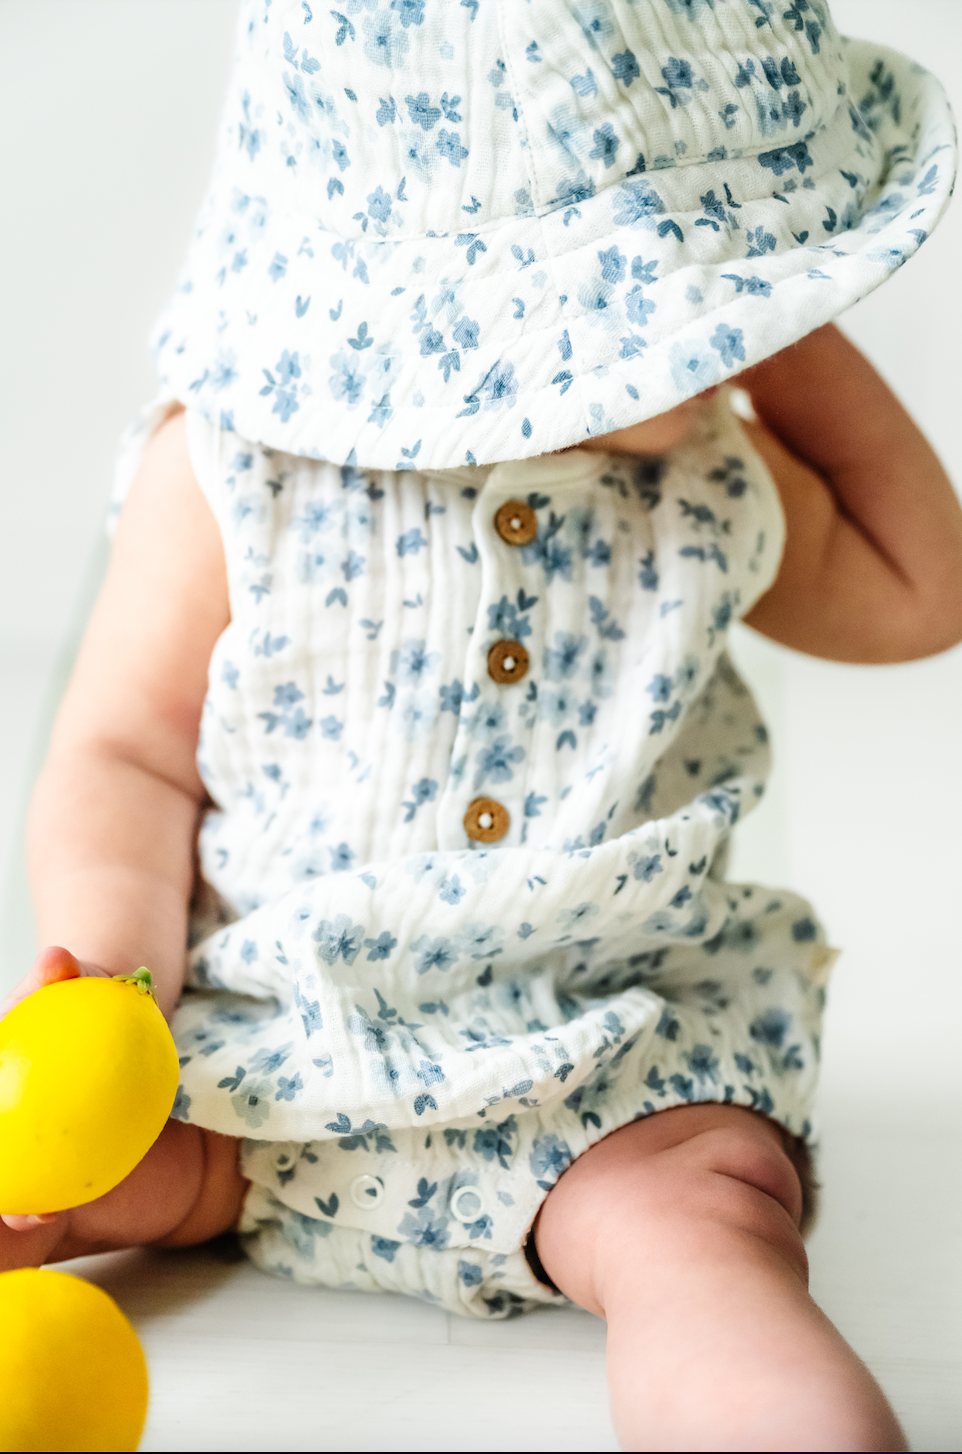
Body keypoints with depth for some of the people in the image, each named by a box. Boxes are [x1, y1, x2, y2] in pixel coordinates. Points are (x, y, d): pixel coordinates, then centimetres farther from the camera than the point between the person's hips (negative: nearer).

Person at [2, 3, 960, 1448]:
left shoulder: (703, 476, 1)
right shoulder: (235, 472, -12)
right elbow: (127, 754, -3)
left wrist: (804, 354, 5)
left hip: (601, 1055, 1)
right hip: (261, 1044, 0)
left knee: (709, 1218, -27)